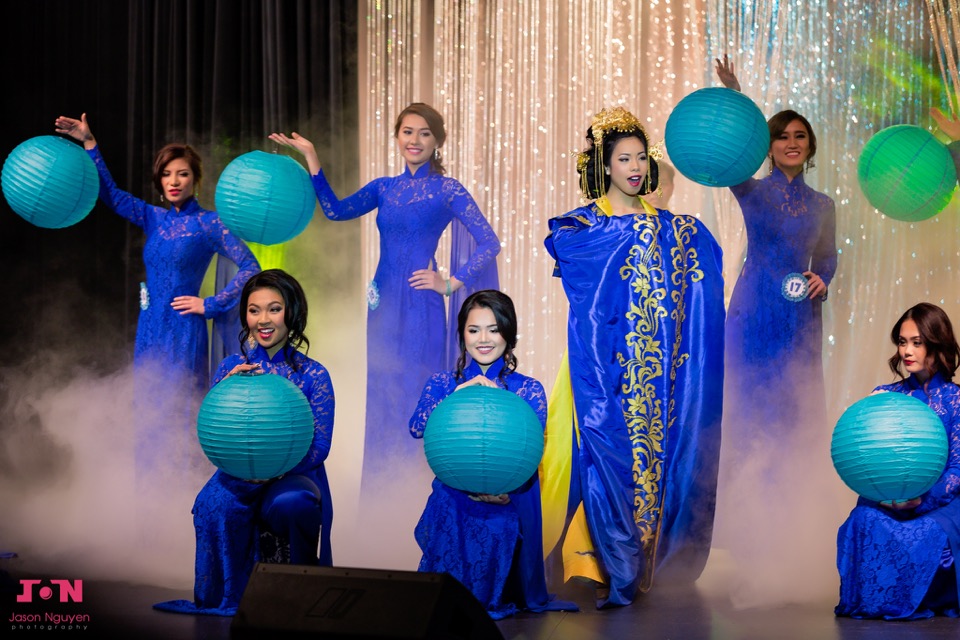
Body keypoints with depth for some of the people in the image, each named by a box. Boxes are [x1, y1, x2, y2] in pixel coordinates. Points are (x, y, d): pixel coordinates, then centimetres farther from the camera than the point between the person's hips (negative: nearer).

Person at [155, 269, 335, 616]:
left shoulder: (312, 376, 1)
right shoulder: (231, 368, 9)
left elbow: (318, 447, -5)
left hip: (292, 478, -2)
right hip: (238, 477, 2)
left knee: (292, 503, -37)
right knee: (215, 504, -32)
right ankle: (227, 598, -11)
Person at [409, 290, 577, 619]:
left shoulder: (528, 390, 0)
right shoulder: (443, 383, 4)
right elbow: (416, 428, -13)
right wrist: (458, 394, -25)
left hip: (505, 508, -1)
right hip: (453, 506, 1)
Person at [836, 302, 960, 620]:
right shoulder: (885, 396, 11)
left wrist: (923, 499, -22)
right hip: (887, 502, 2)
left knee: (929, 535, -36)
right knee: (865, 523, -33)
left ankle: (926, 603, -8)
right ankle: (876, 601, -15)